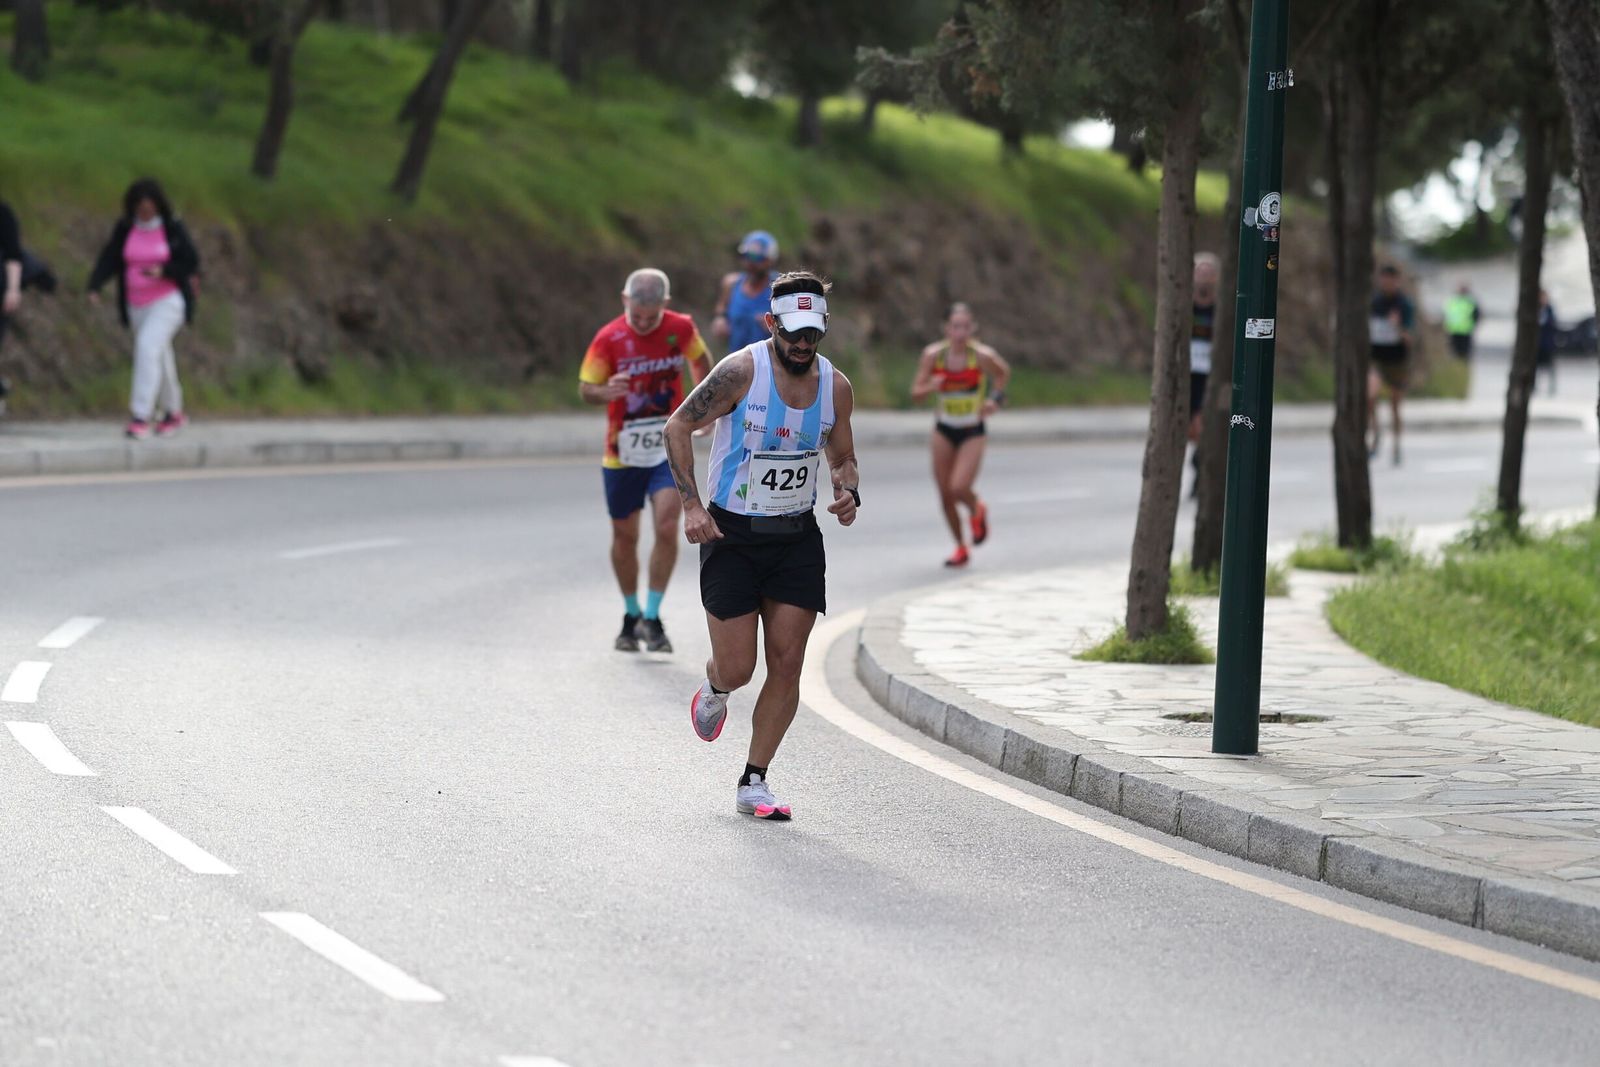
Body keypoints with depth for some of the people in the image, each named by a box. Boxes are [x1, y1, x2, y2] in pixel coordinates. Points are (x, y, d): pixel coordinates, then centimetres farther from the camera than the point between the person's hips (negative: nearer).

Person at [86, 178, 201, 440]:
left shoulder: (173, 229, -9)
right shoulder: (124, 229, -2)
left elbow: (191, 263, -7)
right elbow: (109, 260, -8)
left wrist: (163, 271, -24)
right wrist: (95, 286, -25)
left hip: (168, 300, -5)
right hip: (137, 304, 5)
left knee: (148, 347, -23)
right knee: (158, 358, 16)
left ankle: (140, 418, -25)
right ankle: (174, 413, 35)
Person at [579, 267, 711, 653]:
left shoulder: (681, 328, -5)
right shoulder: (609, 339, -11)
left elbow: (699, 360, 16)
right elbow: (585, 389, -8)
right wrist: (606, 392, -30)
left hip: (669, 447, 0)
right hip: (623, 449, 0)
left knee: (667, 527, -16)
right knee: (625, 536, 9)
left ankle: (651, 617, -7)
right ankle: (631, 614, 29)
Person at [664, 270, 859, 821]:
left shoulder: (836, 386, 0)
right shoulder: (742, 371, -15)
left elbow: (842, 458, 15)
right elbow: (678, 427, -8)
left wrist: (848, 493, -7)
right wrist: (691, 504, -17)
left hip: (798, 538, 4)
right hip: (733, 534, -4)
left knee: (787, 665, -3)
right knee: (737, 668, -5)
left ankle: (754, 783, 9)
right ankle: (714, 688, 34)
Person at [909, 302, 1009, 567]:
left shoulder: (982, 355, -17)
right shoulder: (933, 354, -12)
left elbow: (1003, 371, 6)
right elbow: (915, 392, -7)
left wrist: (995, 398, -6)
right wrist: (930, 388, -27)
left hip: (973, 432, -3)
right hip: (944, 431, 3)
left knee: (959, 488, -19)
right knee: (945, 495, 6)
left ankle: (977, 511, 19)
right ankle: (961, 548, 28)